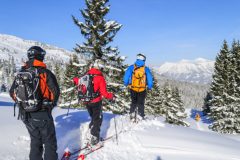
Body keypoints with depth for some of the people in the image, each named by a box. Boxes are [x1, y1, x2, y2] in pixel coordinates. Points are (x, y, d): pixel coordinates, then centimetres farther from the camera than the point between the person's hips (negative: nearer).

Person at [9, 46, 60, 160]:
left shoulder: (21, 73, 3)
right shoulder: (44, 72, -12)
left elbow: (12, 92, 8)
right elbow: (55, 91, -13)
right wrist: (52, 104, 5)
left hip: (25, 115, 5)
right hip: (42, 114, -5)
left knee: (35, 140, 21)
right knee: (49, 141, 9)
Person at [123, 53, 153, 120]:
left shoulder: (131, 67, -4)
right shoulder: (146, 69, -4)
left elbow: (126, 77, -2)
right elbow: (150, 79, -1)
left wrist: (126, 83, 14)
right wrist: (149, 87, 13)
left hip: (133, 89, 1)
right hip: (142, 89, -1)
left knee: (134, 102, 19)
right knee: (141, 103, 12)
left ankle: (132, 113, 4)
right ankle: (140, 115, 1)